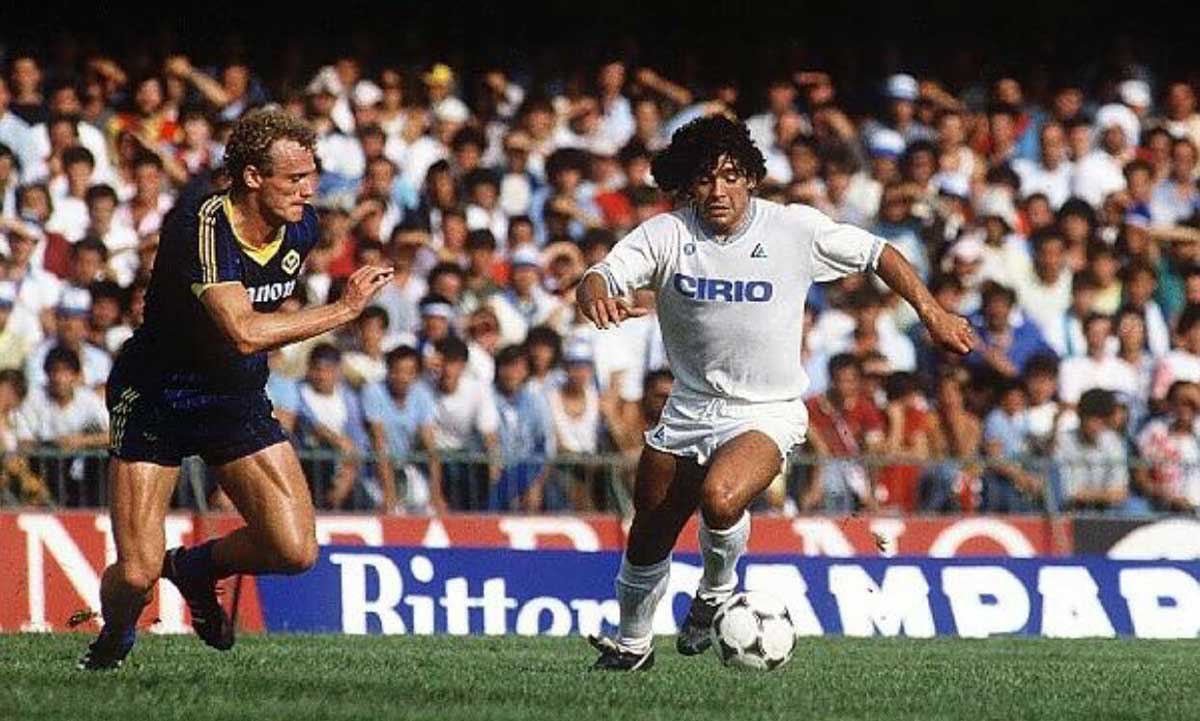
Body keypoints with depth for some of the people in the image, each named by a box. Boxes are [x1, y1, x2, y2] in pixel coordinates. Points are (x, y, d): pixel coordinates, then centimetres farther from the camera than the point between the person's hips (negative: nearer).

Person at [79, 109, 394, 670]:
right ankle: (113, 640, 25)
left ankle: (197, 567, 21)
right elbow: (244, 331, -40)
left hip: (238, 400, 5)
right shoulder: (199, 229, -28)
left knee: (295, 551, -11)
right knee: (137, 575, -12)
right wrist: (345, 309, -35)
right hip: (154, 398, -5)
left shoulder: (301, 227, -5)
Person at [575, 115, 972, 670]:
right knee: (650, 536, 13)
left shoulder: (796, 229, -11)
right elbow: (598, 280, -21)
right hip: (690, 409, 4)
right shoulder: (667, 234, -9)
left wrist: (933, 315, 1)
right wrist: (596, 296, -45)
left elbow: (876, 254, 3)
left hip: (767, 412, -3)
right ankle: (631, 644, 40)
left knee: (719, 498, -32)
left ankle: (718, 593, 0)